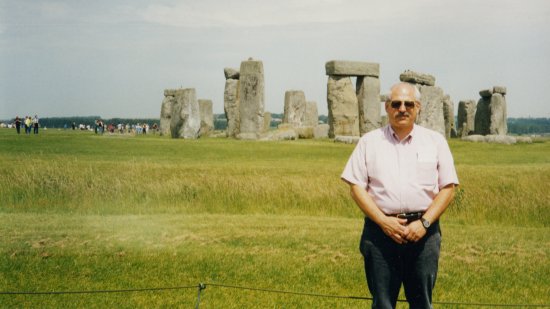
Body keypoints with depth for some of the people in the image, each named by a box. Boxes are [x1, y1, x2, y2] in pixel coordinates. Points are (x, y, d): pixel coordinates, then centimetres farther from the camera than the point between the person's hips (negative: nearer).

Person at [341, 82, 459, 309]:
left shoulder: (435, 141, 8)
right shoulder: (369, 141, 7)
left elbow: (448, 188, 5)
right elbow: (356, 187, 2)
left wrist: (424, 223, -8)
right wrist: (383, 221, -10)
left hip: (423, 232, 0)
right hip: (380, 230, 0)